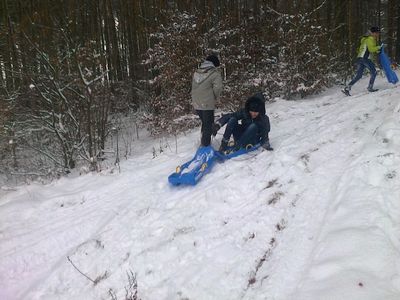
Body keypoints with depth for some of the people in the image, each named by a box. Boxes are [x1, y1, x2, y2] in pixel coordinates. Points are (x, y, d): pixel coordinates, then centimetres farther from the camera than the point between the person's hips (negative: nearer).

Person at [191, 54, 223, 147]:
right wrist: (215, 97, 0)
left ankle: (203, 143, 35)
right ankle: (205, 146, 7)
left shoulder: (197, 72, 9)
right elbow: (217, 87, -19)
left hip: (196, 103, 7)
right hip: (207, 104, -7)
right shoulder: (215, 73, -10)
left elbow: (193, 86, 9)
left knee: (204, 123, 23)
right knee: (208, 125, 5)